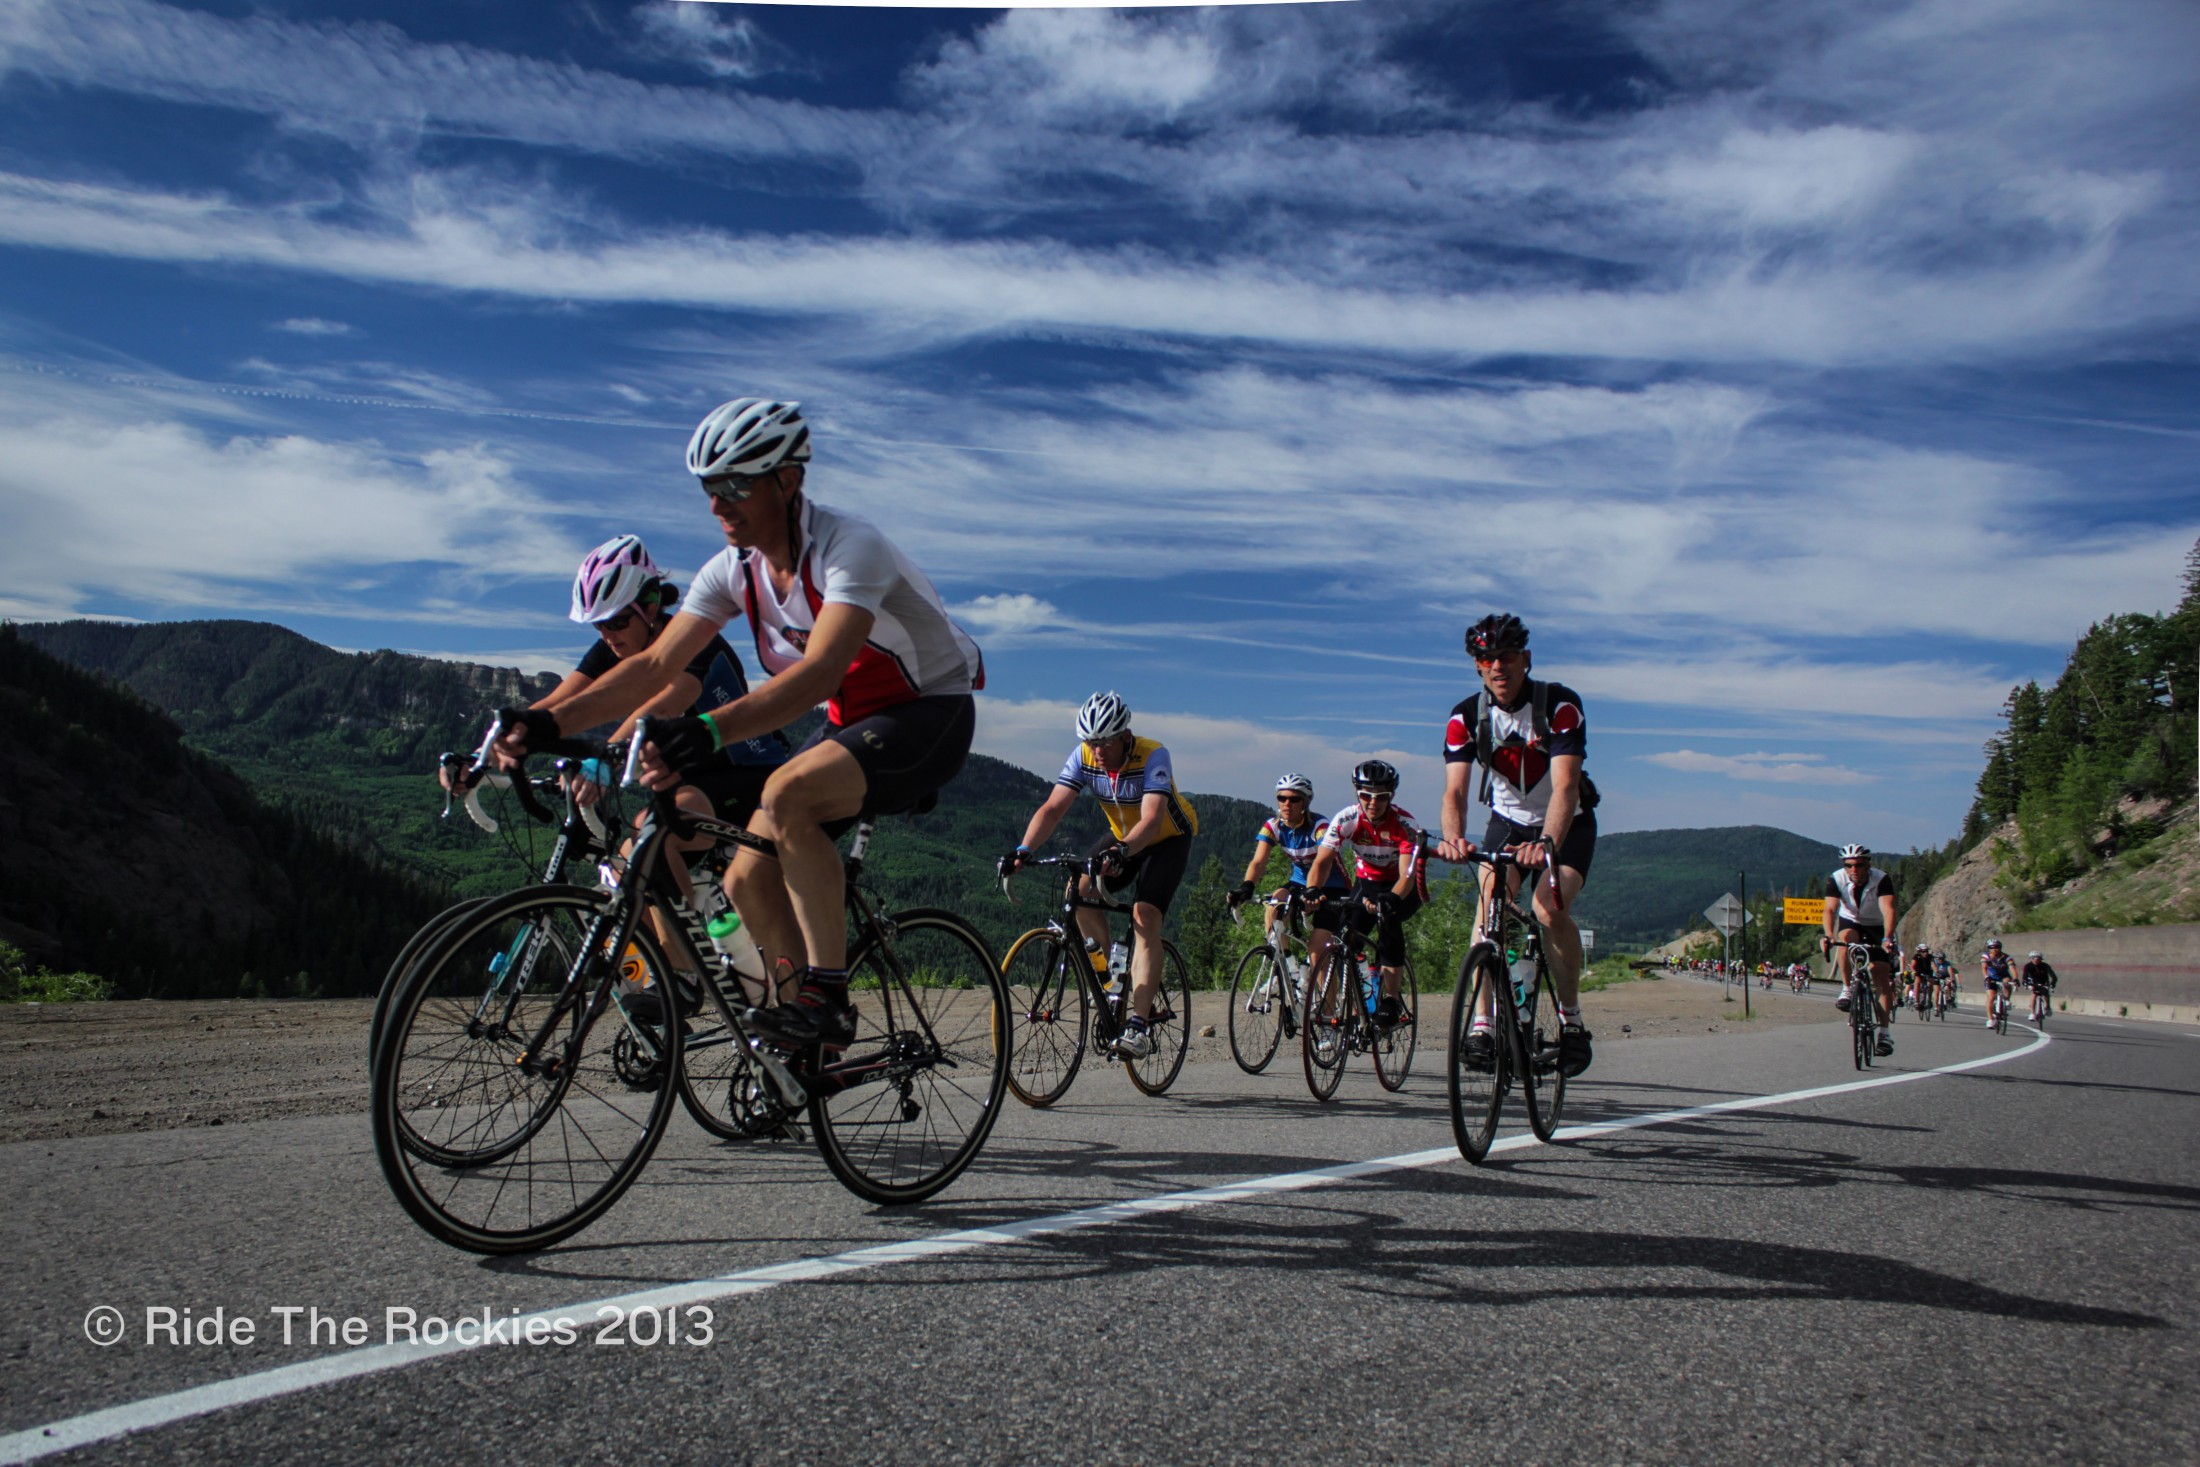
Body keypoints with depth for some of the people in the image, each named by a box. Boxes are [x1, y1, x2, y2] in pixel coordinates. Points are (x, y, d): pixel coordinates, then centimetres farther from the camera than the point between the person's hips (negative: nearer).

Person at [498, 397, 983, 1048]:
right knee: (748, 881, -4)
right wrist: (550, 721, -20)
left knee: (788, 793, -34)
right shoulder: (735, 570, -4)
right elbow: (653, 664, -7)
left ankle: (828, 996, -25)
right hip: (851, 722, 8)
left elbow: (820, 671, -41)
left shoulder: (849, 547, -26)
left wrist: (710, 730, -55)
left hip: (932, 711, -8)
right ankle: (814, 1046, 12)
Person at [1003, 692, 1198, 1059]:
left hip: (1168, 839, -5)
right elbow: (1053, 808, -27)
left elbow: (1152, 819, -44)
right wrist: (1023, 850, -43)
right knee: (1081, 890, -19)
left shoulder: (1153, 756, -32)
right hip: (1121, 836, 5)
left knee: (1145, 917, -23)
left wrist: (1121, 850, -63)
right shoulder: (1083, 757, -20)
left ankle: (1137, 1025, -24)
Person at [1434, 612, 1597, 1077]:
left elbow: (1565, 786, -35)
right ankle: (1482, 1021, -17)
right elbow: (1455, 789, -26)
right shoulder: (1466, 716, -15)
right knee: (1490, 903, -22)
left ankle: (1571, 1018, -5)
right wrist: (1453, 837, -48)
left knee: (1550, 908, -25)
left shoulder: (1560, 704, -24)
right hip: (1509, 820, 3)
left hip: (1566, 824, -3)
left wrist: (1547, 842, -53)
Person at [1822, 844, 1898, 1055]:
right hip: (1850, 922, 1)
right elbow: (1830, 909, -34)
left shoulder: (1882, 880, -27)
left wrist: (1887, 939, -55)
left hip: (1877, 928, -1)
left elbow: (1888, 910, -40)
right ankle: (1847, 989, -21)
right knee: (1844, 937, -35)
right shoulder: (1836, 879, -23)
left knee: (1881, 976, -10)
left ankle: (1884, 1032, -6)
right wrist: (1828, 935, -51)